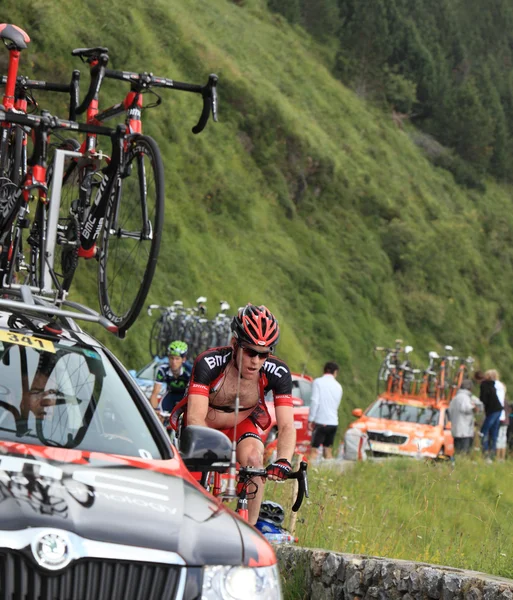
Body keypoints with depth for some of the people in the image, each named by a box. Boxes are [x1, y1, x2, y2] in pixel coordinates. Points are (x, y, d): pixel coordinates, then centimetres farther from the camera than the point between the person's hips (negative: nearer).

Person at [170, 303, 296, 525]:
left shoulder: (277, 372, -26)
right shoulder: (208, 363, -34)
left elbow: (286, 426, -31)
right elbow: (195, 418, -42)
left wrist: (283, 461, -51)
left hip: (241, 424, 1)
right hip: (203, 426, -1)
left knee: (253, 460, -27)